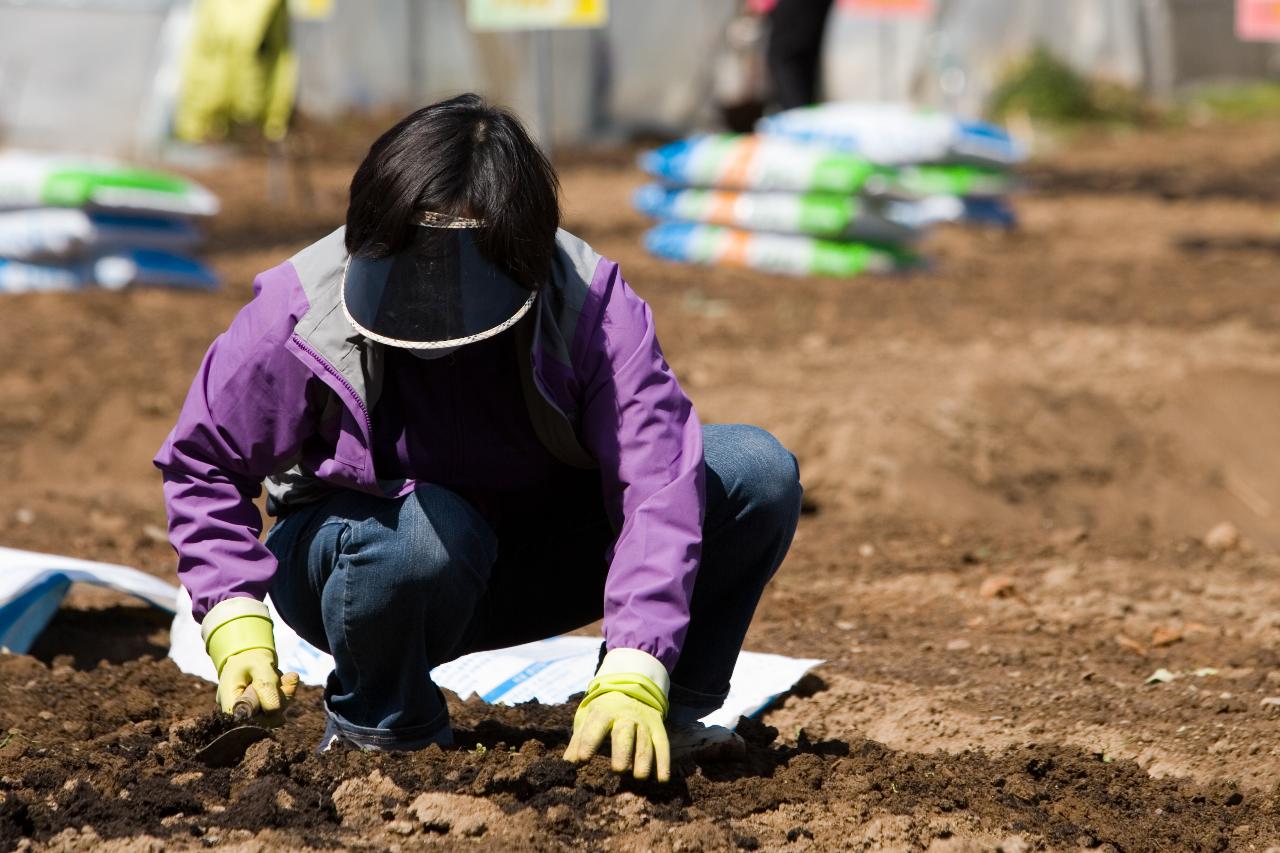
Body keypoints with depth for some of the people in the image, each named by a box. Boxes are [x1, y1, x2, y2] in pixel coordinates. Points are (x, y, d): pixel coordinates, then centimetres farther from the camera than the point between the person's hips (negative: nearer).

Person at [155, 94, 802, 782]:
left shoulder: (590, 304, -24)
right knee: (427, 532, -42)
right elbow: (204, 462, -8)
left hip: (531, 565, 2)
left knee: (759, 474, -17)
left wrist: (632, 680, -43)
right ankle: (374, 729, -10)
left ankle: (670, 719, 0)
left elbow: (656, 479, -31)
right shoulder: (297, 315, -23)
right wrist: (237, 623, -22)